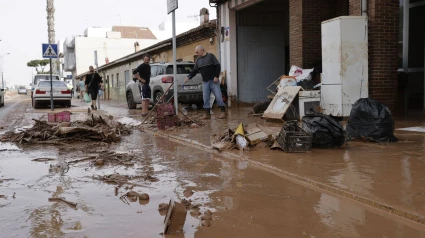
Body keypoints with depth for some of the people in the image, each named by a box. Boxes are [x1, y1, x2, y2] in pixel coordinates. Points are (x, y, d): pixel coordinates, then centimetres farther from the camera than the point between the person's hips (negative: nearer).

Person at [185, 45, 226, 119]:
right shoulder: (198, 60, 13)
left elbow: (218, 66, -7)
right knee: (205, 98, 2)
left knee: (218, 96, -6)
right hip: (205, 82, 5)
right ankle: (207, 113, 9)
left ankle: (223, 112, 0)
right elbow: (194, 71, 15)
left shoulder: (210, 56, -3)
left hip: (213, 80, -5)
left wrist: (216, 76, -14)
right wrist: (188, 77, 0)